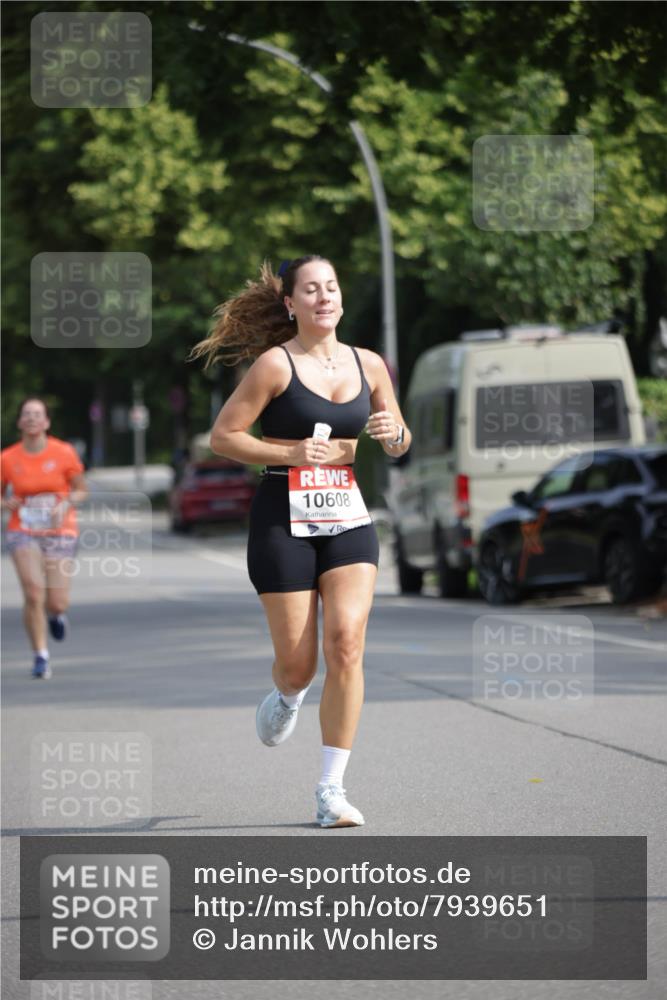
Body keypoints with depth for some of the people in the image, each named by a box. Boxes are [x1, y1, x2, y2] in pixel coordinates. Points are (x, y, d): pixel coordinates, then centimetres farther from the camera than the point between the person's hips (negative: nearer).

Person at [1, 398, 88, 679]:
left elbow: (81, 490, 6)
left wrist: (67, 503, -14)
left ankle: (55, 614, 36)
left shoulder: (64, 453, -5)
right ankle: (41, 655, -2)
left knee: (57, 603, -4)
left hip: (59, 533, 0)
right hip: (23, 533, 0)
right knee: (33, 593, -17)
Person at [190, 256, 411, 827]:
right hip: (283, 522, -3)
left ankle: (331, 790, -9)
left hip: (348, 520, 3)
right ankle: (288, 699, 39)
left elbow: (400, 446, 20)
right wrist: (292, 453, -16)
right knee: (297, 665, -2)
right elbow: (223, 436, -6)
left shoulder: (368, 366, 9)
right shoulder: (276, 364, -5)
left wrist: (393, 432, -4)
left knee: (346, 643, -15)